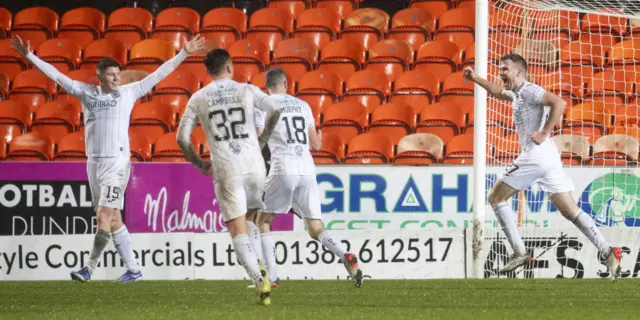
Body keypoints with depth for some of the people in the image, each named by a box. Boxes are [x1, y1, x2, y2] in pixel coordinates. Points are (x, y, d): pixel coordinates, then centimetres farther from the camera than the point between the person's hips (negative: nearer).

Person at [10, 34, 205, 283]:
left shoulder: (128, 92, 2)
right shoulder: (86, 92, 9)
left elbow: (159, 74, 5)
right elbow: (55, 75, 12)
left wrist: (184, 54, 2)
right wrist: (29, 55, 10)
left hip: (117, 161, -4)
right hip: (94, 161, 4)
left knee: (104, 215, -13)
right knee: (113, 218, 6)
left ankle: (89, 268, -9)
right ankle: (133, 269, 11)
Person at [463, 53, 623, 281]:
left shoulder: (528, 90, -6)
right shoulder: (517, 93, 23)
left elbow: (559, 103, -21)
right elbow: (499, 93, 45)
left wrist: (544, 133, -21)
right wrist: (475, 79, 37)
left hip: (536, 154, -9)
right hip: (549, 158, 9)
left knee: (496, 197, 5)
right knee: (570, 211, 3)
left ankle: (519, 252, -2)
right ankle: (607, 252, -12)